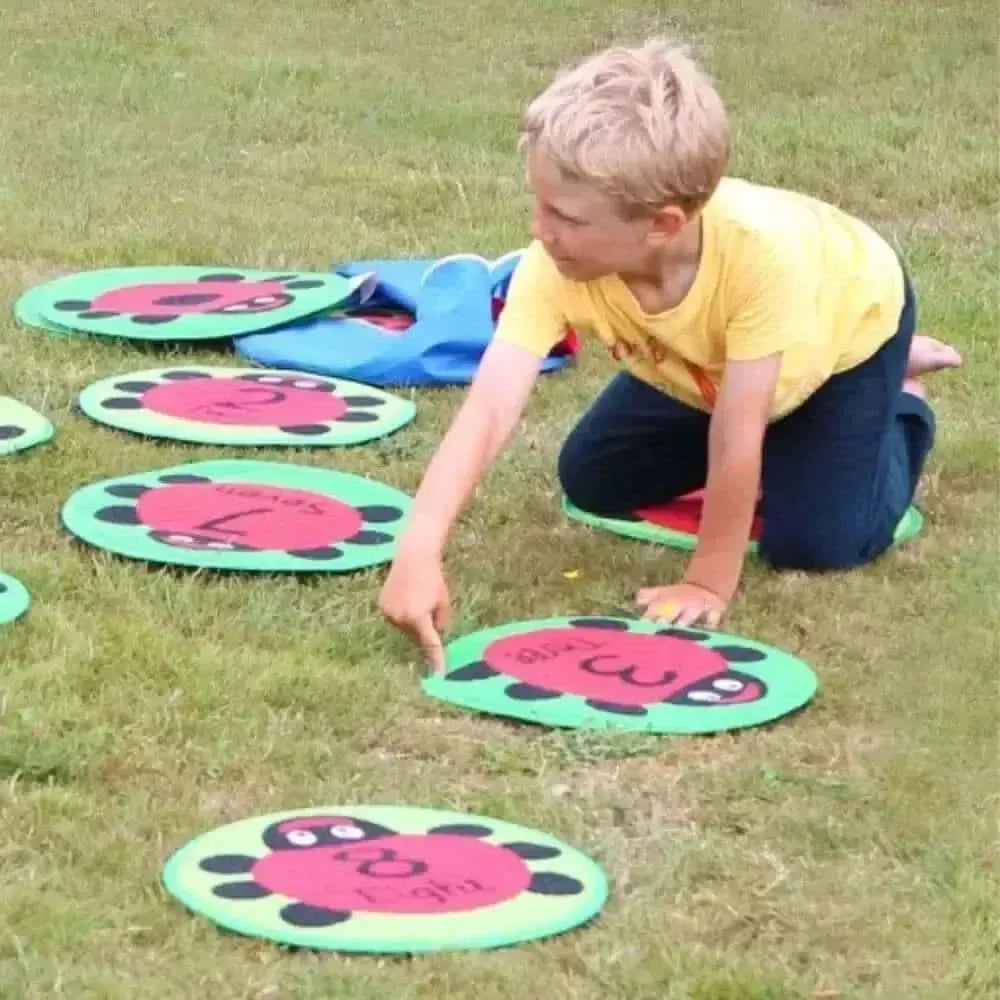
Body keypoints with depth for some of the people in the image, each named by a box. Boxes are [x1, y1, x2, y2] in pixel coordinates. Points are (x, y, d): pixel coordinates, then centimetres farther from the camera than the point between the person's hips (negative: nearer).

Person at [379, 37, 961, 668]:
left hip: (845, 320, -4)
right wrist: (420, 552, -57)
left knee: (815, 542, -13)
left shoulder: (758, 250, -48)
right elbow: (490, 408, -45)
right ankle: (776, 442, 26)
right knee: (594, 482, 5)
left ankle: (900, 407, 16)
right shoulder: (557, 266, -38)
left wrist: (710, 583, -30)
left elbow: (736, 437, -39)